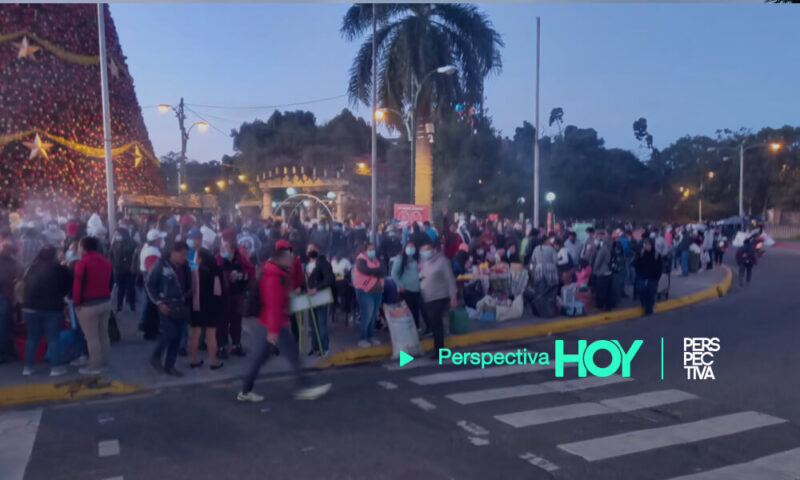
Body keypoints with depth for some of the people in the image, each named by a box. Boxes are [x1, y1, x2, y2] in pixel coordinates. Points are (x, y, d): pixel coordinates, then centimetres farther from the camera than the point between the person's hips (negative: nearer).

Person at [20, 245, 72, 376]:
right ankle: (55, 367, 1)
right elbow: (68, 286, 0)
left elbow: (24, 286, 13)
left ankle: (28, 367, 17)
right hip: (53, 308, -4)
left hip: (31, 308, 4)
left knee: (32, 338, 14)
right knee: (53, 338, 1)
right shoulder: (60, 269, -8)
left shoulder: (31, 269, 4)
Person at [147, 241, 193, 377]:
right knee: (170, 334, -11)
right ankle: (155, 357, 15)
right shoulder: (161, 265, -11)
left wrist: (188, 301, 4)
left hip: (181, 306, 5)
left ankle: (169, 365, 19)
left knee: (177, 336, 7)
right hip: (167, 306, -5)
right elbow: (149, 285, -6)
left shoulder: (185, 266, 3)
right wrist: (159, 303, -11)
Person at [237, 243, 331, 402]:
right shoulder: (273, 278, -20)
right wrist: (274, 329, -25)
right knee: (293, 354, -3)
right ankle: (303, 388, 5)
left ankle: (246, 391, 19)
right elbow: (273, 305, -24)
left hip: (276, 322, 10)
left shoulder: (278, 273, 12)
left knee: (262, 356, 13)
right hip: (275, 323, -10)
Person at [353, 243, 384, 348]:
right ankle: (362, 338, -4)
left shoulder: (376, 259, 17)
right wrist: (377, 270, -10)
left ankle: (371, 336, 17)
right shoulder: (361, 259, -6)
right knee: (367, 314, -12)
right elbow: (366, 270, -23)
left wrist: (373, 271, -13)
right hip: (365, 290, -7)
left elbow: (382, 271, 6)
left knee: (374, 315, 8)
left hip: (377, 290, 7)